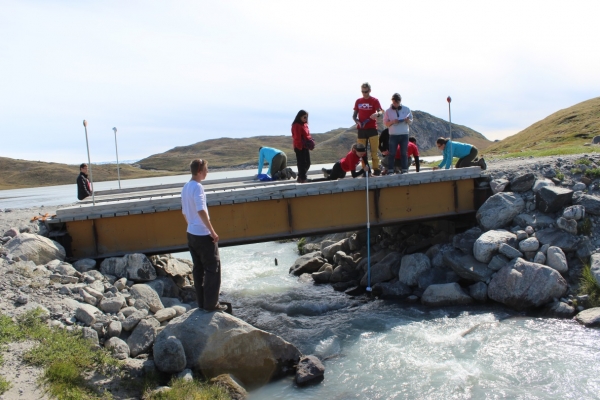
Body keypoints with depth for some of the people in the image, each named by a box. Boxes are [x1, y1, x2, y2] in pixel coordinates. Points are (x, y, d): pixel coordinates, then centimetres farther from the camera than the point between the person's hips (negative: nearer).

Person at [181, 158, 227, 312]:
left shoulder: (185, 187, 10)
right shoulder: (197, 187, -17)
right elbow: (201, 211, -28)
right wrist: (212, 231, -23)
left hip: (191, 234, 9)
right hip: (203, 235, -9)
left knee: (198, 268, 14)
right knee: (213, 268, 2)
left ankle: (202, 302, 21)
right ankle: (211, 303, 6)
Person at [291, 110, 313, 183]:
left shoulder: (305, 124, 14)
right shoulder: (296, 125, -12)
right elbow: (297, 137, -16)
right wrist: (299, 147, -19)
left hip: (306, 147, 9)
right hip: (300, 147, -9)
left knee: (307, 163, 13)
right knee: (301, 163, -3)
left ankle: (301, 176, 26)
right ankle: (302, 178, 5)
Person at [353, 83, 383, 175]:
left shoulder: (374, 101, 2)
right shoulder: (358, 101, 12)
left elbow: (381, 111, -10)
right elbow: (354, 115, 14)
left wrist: (377, 114, -34)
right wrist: (357, 121, -7)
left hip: (372, 128, -3)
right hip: (361, 129, 3)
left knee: (374, 150, -5)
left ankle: (376, 169, -1)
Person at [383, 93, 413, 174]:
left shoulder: (406, 109, 7)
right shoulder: (388, 111, 4)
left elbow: (411, 121, 10)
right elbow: (385, 123, 3)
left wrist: (407, 120, -13)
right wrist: (392, 122, -16)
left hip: (404, 134, 1)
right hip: (393, 135, -1)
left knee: (404, 153, 3)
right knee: (391, 153, -2)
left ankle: (404, 169, 9)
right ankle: (390, 170, 3)